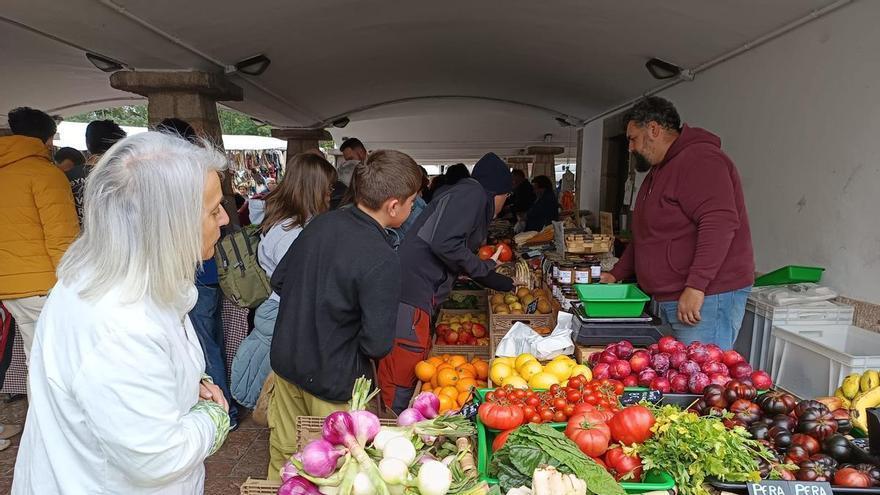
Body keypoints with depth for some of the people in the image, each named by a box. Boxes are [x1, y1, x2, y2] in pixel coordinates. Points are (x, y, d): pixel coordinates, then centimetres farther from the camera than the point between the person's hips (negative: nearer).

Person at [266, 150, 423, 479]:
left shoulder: (321, 223, -5)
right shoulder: (383, 261, -27)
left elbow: (279, 281, 6)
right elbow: (377, 345, -24)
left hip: (285, 361, 7)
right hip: (332, 383, -6)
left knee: (283, 454, 25)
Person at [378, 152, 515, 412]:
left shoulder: (465, 195, 26)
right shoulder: (473, 194, -4)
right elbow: (443, 244, -19)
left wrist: (511, 284, 42)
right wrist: (485, 267, -2)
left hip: (420, 294, 10)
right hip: (412, 293, -10)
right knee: (400, 381, -5)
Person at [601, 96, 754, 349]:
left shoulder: (699, 160, -13)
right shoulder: (659, 170, 21)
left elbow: (720, 223, -26)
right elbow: (646, 234, 28)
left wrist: (695, 286, -29)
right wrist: (617, 274, 23)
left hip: (706, 299, -9)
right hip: (671, 300, 9)